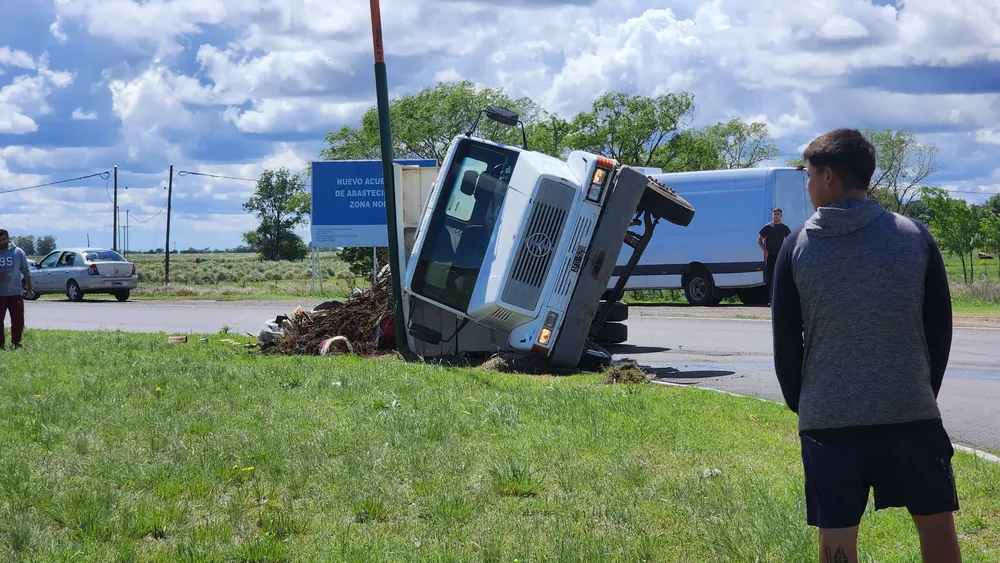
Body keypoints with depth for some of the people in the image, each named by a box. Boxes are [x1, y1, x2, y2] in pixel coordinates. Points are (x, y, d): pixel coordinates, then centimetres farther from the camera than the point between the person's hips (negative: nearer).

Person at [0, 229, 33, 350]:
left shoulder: (18, 252, 4)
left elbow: (26, 272, 9)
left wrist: (29, 287, 5)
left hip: (16, 293, 0)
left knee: (18, 320, 0)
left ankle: (15, 342, 13)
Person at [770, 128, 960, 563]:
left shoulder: (798, 246, -1)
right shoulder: (914, 235, 0)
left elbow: (784, 338, 3)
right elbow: (940, 327, 5)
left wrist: (799, 402, 17)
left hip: (827, 417, 0)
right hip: (910, 411, 0)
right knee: (936, 522, 13)